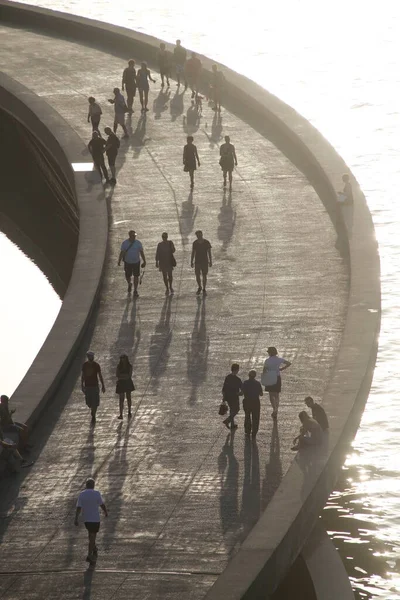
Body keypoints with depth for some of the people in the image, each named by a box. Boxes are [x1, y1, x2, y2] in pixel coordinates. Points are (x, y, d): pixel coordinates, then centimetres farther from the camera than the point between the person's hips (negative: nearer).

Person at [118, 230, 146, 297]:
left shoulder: (138, 243, -5)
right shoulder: (124, 243, -7)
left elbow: (142, 253, 0)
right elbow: (122, 253, -7)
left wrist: (144, 261, -1)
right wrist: (119, 261, -18)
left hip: (136, 262, 0)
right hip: (127, 263, 0)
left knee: (136, 276, -1)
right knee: (127, 276, 8)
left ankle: (135, 291, 8)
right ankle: (129, 284, 43)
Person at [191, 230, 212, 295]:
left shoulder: (206, 242, -7)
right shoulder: (195, 243, -2)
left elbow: (209, 252, -3)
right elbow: (193, 253, 4)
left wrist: (210, 261, -5)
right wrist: (191, 262, 3)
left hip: (205, 261, -1)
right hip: (197, 262, 1)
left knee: (204, 276, 2)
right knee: (197, 276, 2)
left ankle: (204, 289, 15)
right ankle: (200, 288, 26)